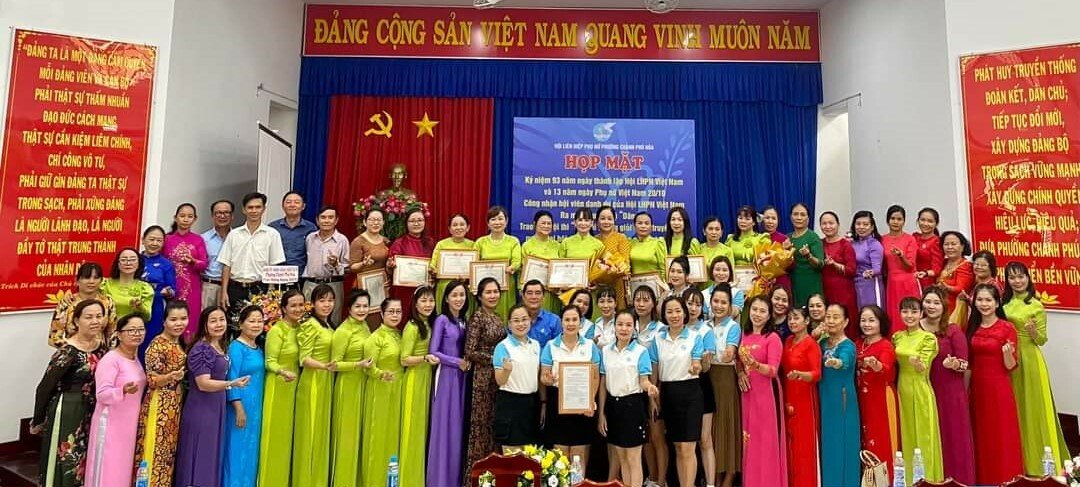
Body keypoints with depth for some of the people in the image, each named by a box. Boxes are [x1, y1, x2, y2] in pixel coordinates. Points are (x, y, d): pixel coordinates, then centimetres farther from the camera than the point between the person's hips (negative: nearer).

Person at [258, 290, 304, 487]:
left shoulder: (300, 329, 7)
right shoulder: (276, 330, -13)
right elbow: (270, 362, -14)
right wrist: (283, 372, -32)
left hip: (294, 387, 7)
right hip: (278, 387, -7)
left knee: (287, 434, 14)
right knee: (275, 435, -1)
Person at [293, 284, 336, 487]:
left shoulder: (330, 326, 12)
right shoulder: (310, 325, -11)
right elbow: (304, 359, -16)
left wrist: (330, 367, 3)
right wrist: (325, 366, -30)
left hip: (327, 382, 8)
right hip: (312, 382, -8)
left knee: (322, 429, 13)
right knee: (310, 430, 1)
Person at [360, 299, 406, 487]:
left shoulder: (399, 335, 8)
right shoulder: (376, 337, -12)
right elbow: (368, 367, -14)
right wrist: (382, 375, -31)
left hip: (397, 389, 7)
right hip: (380, 389, -7)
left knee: (394, 431, 13)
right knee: (378, 432, 1)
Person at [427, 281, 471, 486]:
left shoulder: (464, 320, 10)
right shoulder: (442, 320, -7)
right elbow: (433, 352, -11)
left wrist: (467, 361, -2)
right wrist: (458, 362, -11)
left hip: (461, 377, 6)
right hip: (446, 376, -6)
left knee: (458, 426, 9)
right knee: (444, 426, 0)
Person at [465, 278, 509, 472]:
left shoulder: (497, 317, 11)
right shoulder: (477, 317, -11)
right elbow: (470, 353, -15)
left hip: (499, 377, 7)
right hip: (483, 376, -7)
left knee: (495, 423, 11)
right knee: (481, 422, 0)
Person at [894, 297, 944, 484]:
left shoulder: (928, 338, -9)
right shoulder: (897, 337, 6)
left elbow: (923, 368, -17)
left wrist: (917, 362, -37)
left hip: (920, 390, -5)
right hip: (902, 389, 5)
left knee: (923, 433, 2)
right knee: (906, 433, 12)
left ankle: (926, 477, 14)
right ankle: (907, 476, 23)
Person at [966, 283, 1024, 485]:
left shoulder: (1007, 328, -9)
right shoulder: (971, 327, 5)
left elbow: (1011, 366, -10)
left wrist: (1007, 353, -30)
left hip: (999, 388, -5)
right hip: (976, 387, 5)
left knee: (1001, 435, 4)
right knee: (980, 435, 14)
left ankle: (1004, 477, 19)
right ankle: (982, 477, 26)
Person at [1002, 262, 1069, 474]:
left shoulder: (1036, 305, -6)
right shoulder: (1003, 302, 8)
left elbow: (1042, 340, -5)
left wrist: (1033, 331, -26)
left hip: (1028, 360, -5)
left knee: (1032, 408, 2)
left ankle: (1037, 460, 14)